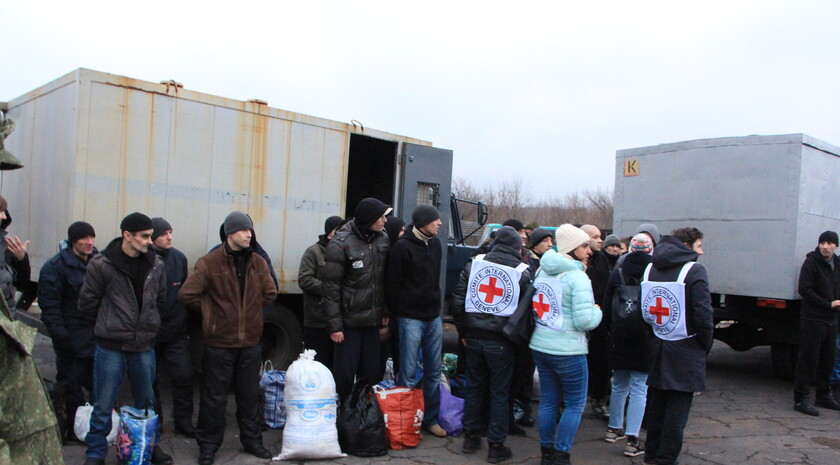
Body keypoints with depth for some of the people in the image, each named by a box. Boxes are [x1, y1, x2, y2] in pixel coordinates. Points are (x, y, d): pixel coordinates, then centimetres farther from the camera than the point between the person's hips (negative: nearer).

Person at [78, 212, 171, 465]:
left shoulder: (156, 264, 0)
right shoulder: (102, 265, -12)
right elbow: (87, 303, -4)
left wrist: (147, 321, 8)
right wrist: (112, 319, 4)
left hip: (144, 346, 4)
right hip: (111, 347, -4)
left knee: (147, 402, 17)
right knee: (103, 405, 6)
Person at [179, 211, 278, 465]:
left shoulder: (258, 263, 4)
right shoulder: (209, 263, -10)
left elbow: (270, 293, 14)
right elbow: (187, 294, -11)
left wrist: (249, 309, 8)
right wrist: (212, 312, -1)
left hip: (250, 342, 4)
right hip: (219, 342, -4)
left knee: (250, 395, 15)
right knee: (214, 397, 5)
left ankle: (252, 440, 29)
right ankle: (208, 444, 21)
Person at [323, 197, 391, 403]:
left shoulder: (383, 239, 4)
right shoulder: (341, 243, -12)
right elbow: (332, 287, -11)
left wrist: (386, 312, 8)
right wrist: (334, 324, -12)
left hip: (373, 319, 5)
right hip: (350, 321, -5)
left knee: (372, 373, 11)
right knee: (345, 374, 2)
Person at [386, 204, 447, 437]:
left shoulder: (435, 244, 10)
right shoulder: (402, 247, -12)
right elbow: (392, 283, -7)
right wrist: (395, 313, 0)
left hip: (433, 317, 7)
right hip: (411, 318, -6)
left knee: (433, 372, 11)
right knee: (408, 374, -1)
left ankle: (431, 419, 22)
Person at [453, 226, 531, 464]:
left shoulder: (474, 264, 2)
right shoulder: (522, 272, -4)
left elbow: (458, 301, 3)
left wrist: (463, 332, 10)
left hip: (474, 337, 3)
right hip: (501, 341, -3)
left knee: (474, 386, 16)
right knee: (500, 393, 7)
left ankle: (470, 437, 26)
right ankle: (496, 446, 13)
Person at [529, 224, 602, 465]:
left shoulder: (542, 272, 9)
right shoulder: (577, 277, -15)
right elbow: (585, 321, -19)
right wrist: (597, 311, -1)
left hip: (540, 346, 7)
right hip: (568, 350, -7)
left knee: (548, 401, 15)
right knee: (575, 404, 7)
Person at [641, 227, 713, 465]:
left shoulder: (650, 268, 7)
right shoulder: (693, 270, -13)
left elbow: (644, 309, 7)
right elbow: (703, 314, -17)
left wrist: (656, 332, 13)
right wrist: (706, 345, -4)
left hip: (657, 346, 6)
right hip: (685, 349, -6)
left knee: (656, 402, 16)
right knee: (678, 406, 3)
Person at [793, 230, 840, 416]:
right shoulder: (811, 262, -9)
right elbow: (804, 290, -14)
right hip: (813, 319, -7)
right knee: (808, 360, -6)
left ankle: (824, 396, 26)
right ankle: (801, 399, -2)